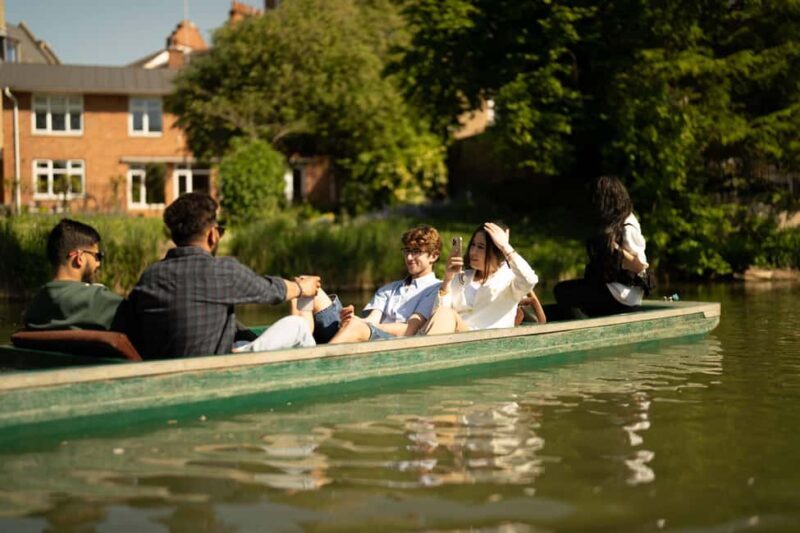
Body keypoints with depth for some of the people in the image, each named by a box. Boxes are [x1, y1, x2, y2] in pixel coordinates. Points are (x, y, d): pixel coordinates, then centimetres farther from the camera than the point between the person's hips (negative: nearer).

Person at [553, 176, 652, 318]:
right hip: (611, 287, 10)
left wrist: (615, 248, -23)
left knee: (562, 291, -18)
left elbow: (640, 266, -18)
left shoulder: (627, 228, -13)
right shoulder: (614, 224, 15)